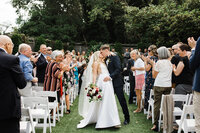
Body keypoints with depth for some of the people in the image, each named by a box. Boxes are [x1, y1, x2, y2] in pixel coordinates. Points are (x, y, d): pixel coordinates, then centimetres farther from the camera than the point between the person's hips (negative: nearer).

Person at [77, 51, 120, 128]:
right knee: (100, 102, -7)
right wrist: (94, 85, -15)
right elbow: (94, 74, -7)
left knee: (109, 102, 9)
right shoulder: (96, 63, 2)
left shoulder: (102, 62, 24)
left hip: (108, 84, 8)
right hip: (102, 84, -8)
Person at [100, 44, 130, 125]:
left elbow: (118, 69, -19)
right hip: (109, 83, 8)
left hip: (117, 83, -7)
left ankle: (127, 118, 13)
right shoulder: (106, 59, 13)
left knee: (122, 100, 0)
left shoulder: (115, 57, -10)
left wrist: (110, 77, -26)